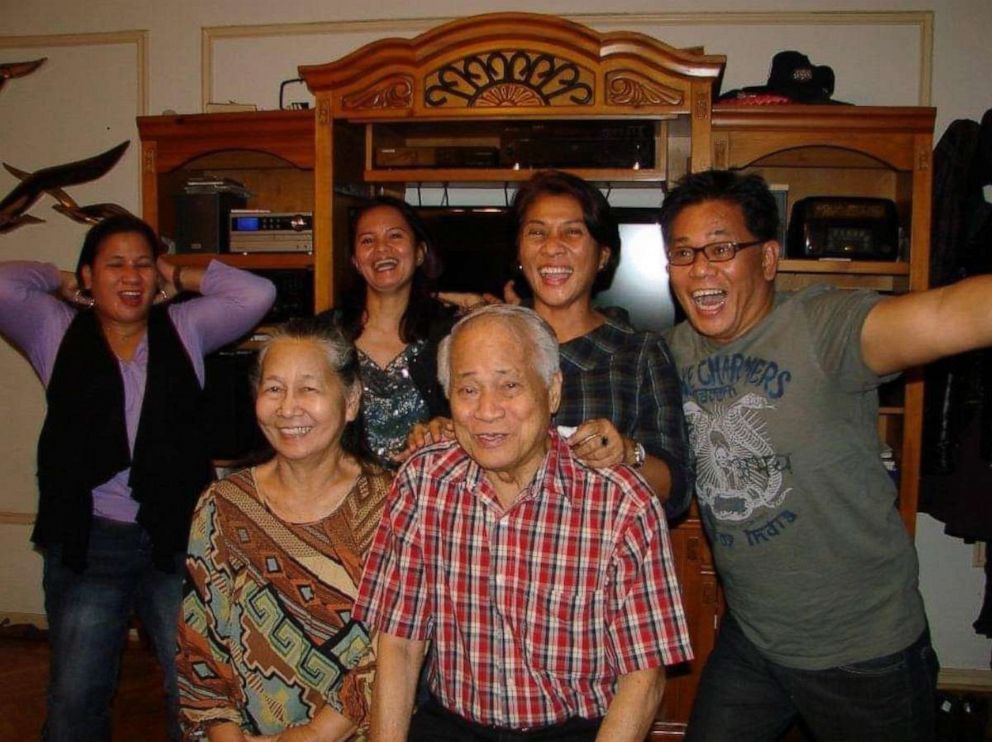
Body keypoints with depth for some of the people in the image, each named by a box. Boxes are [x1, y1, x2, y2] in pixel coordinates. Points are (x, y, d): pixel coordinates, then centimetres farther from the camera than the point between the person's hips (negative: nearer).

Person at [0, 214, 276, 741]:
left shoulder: (184, 329, 8)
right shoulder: (57, 331, 6)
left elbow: (256, 294, -2)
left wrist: (180, 276, 6)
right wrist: (60, 282, 7)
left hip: (176, 536, 0)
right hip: (86, 540, 0)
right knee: (75, 698, 12)